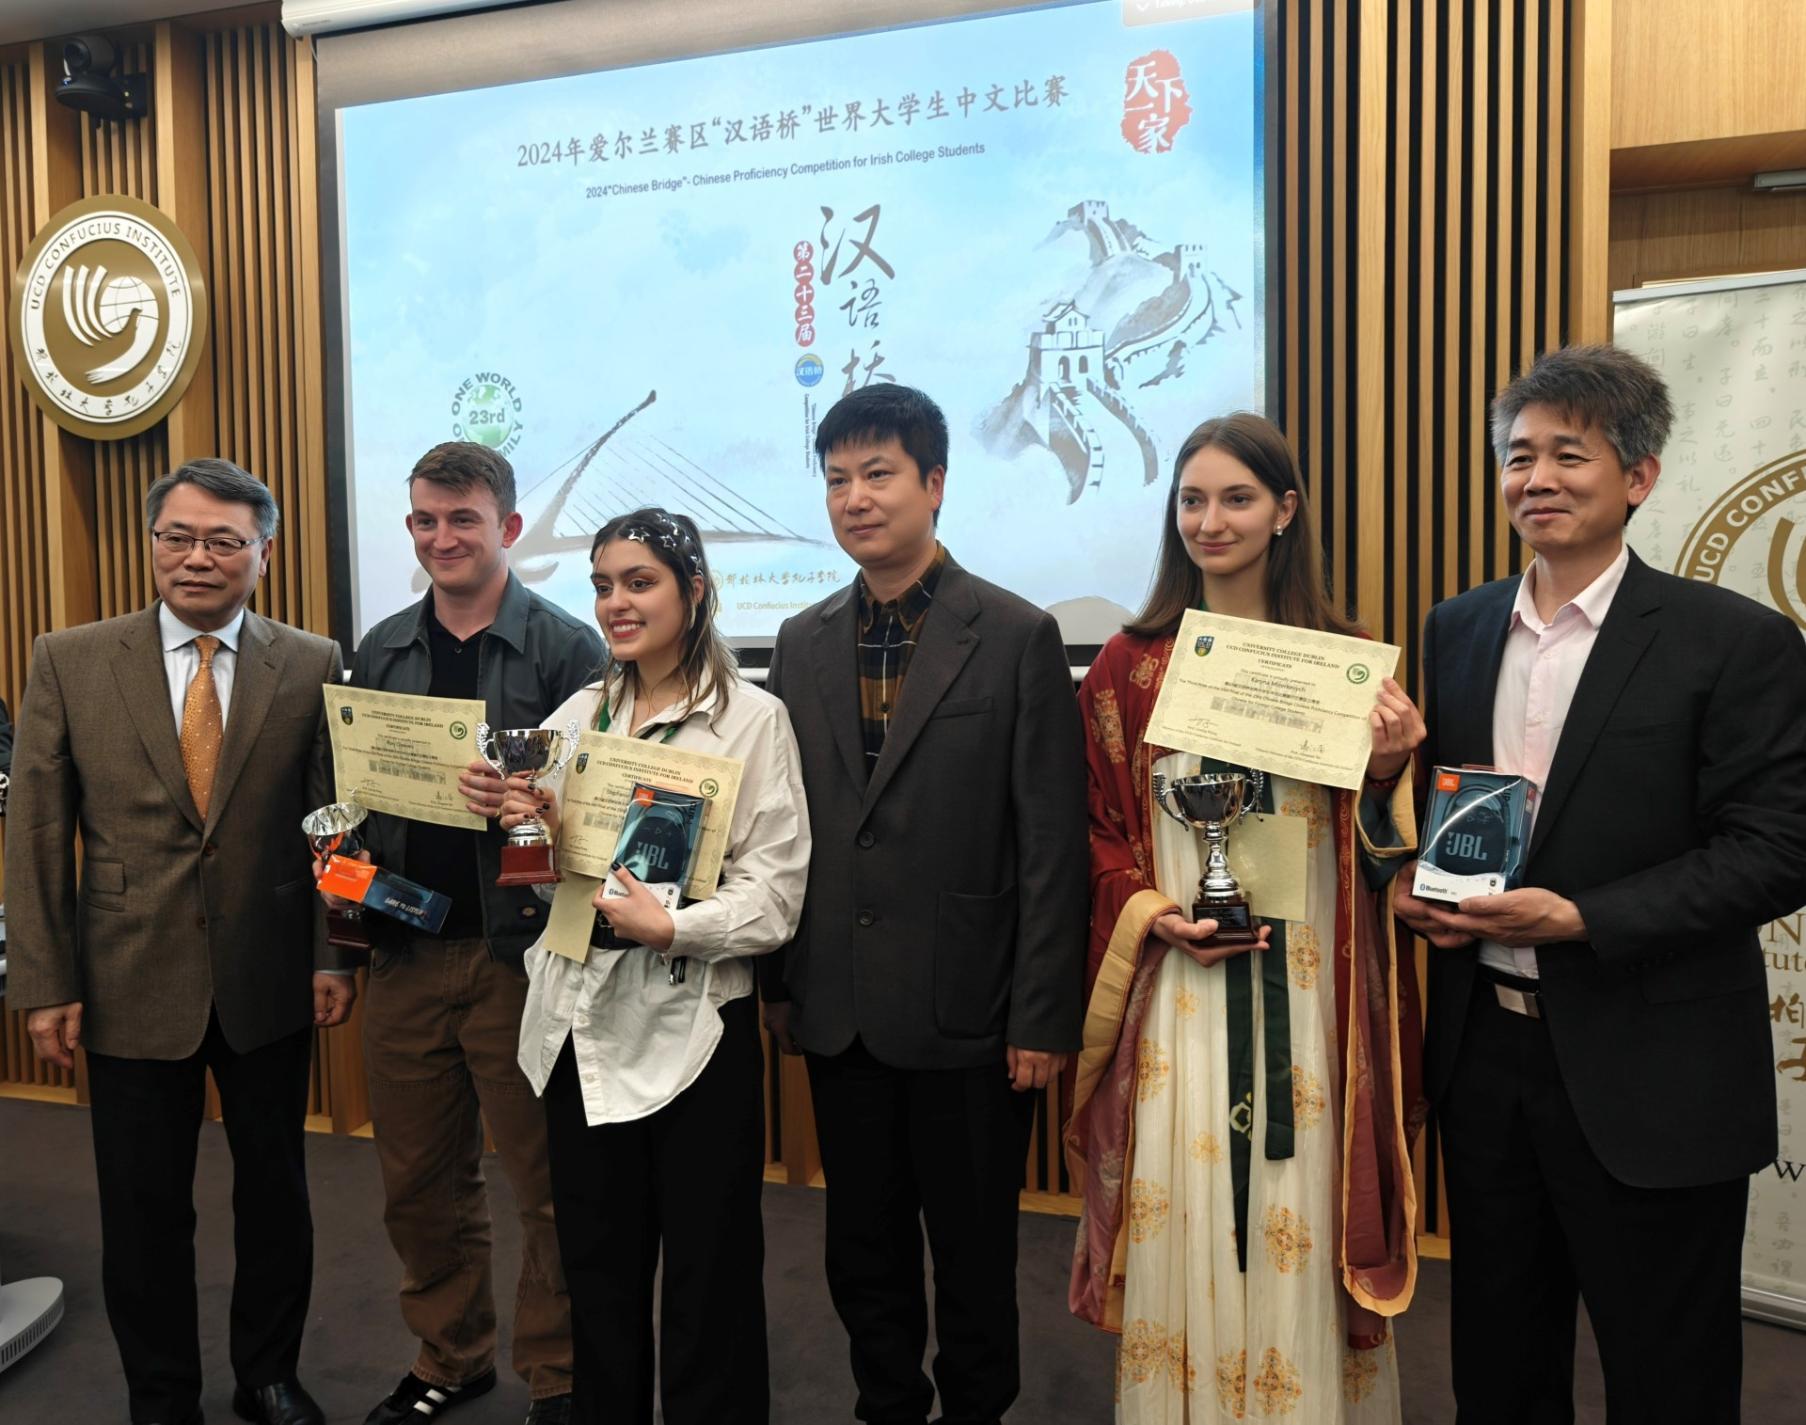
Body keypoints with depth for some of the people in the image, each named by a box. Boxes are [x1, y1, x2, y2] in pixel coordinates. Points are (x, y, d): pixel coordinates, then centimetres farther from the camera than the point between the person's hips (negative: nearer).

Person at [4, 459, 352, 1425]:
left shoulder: (312, 667, -2)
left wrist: (335, 956, -4)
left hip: (269, 983, 1)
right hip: (131, 983, 0)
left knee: (275, 1194, 15)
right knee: (144, 1211, 12)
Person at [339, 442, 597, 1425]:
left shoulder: (565, 646, -5)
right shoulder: (381, 652, 11)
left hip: (521, 950, -5)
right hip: (406, 951, 5)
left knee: (548, 1180, 5)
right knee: (419, 1181, 16)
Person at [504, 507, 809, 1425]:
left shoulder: (752, 718, -7)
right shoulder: (575, 717, 8)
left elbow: (776, 893, -12)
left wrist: (671, 927, -24)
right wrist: (534, 828, -8)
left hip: (694, 1026, -5)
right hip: (581, 1022, 5)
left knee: (709, 1275, 10)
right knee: (597, 1267, 19)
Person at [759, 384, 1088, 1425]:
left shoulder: (1020, 637, -8)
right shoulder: (803, 642, 7)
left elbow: (1053, 845, -10)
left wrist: (1044, 1017, -11)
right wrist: (779, 981, 8)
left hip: (966, 1015, -4)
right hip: (840, 1013, 5)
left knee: (974, 1251, 13)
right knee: (864, 1250, 18)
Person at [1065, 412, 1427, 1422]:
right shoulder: (1132, 664, 3)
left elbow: (1375, 840, 6)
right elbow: (1101, 827, 7)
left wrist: (1388, 769, -13)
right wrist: (1153, 912, -9)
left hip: (1308, 982, 0)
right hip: (1175, 983, 0)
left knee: (1302, 1225, 7)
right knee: (1179, 1221, 6)